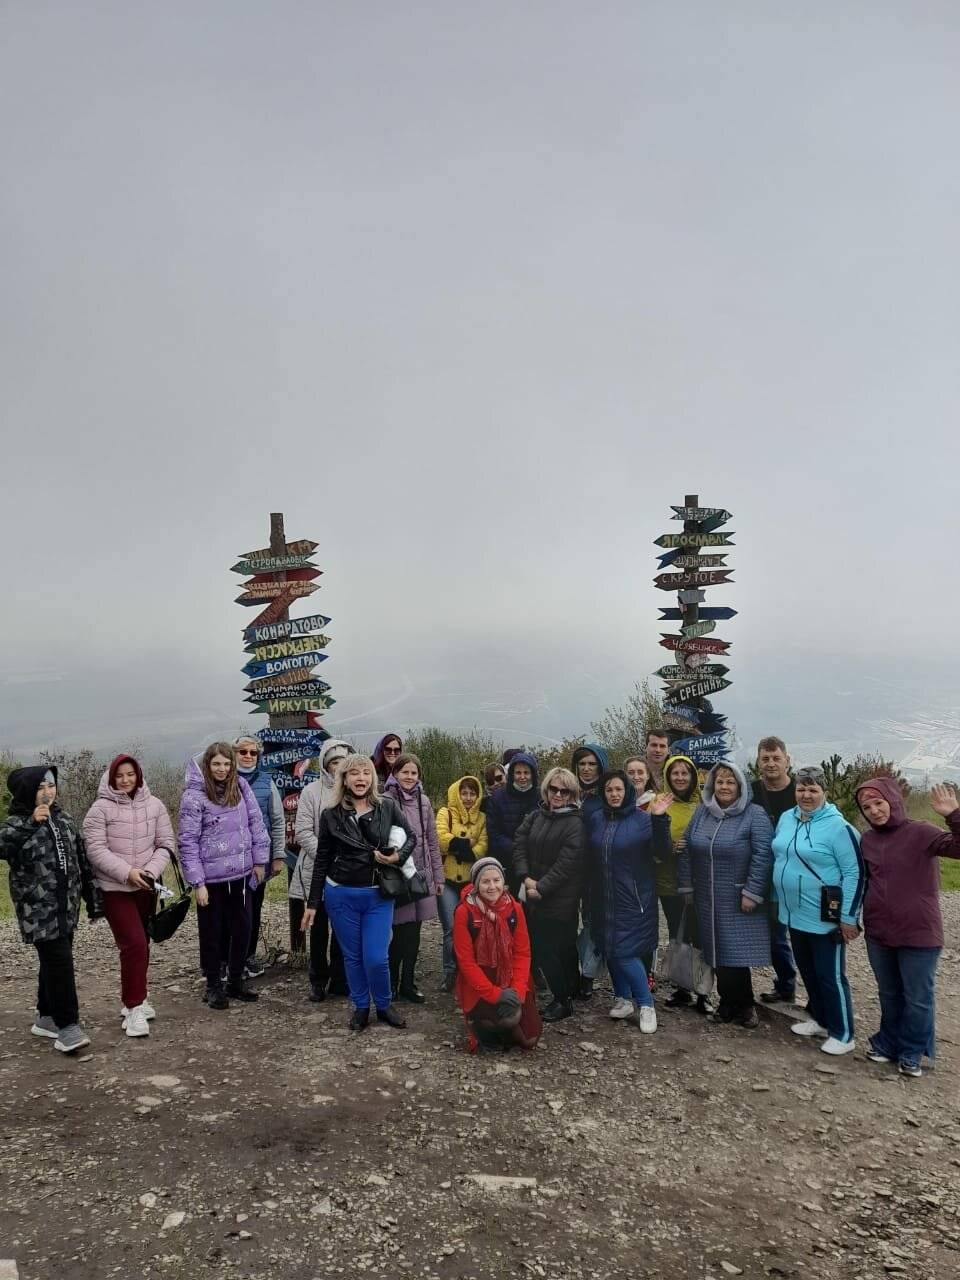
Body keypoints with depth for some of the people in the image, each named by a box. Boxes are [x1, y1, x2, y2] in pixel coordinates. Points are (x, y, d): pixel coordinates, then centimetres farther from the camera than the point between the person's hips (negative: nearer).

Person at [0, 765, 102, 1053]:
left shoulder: (64, 820, 11)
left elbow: (82, 862, 15)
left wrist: (93, 899, 15)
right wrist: (30, 823, -38)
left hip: (66, 907, 6)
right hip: (38, 908, -6)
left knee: (55, 962, 14)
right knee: (59, 962, -12)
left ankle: (46, 1017, 30)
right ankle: (67, 1027, -7)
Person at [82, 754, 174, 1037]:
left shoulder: (154, 805, 2)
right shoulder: (100, 809, -8)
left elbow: (166, 844, 2)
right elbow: (96, 850, -13)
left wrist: (151, 871, -14)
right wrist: (127, 873, -21)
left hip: (146, 887, 4)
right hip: (115, 889, -4)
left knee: (141, 944, 14)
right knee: (134, 944, -13)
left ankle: (133, 1000, 31)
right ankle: (133, 1007, -2)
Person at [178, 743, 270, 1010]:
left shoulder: (241, 787, 0)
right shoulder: (194, 796, -12)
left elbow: (256, 822, 6)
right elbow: (187, 841, -12)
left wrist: (259, 860, 4)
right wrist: (197, 882, -13)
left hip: (241, 875, 4)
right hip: (211, 878, -4)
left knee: (242, 929, 13)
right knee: (213, 933, 10)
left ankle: (236, 980, 30)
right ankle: (214, 986, 26)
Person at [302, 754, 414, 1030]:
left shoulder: (388, 806, -4)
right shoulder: (331, 814, -3)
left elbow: (410, 837, 9)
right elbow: (322, 860, 3)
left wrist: (398, 857, -12)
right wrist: (312, 903, 4)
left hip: (378, 895, 0)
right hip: (341, 894, 1)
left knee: (376, 958, -3)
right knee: (352, 956, 10)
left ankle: (384, 1006, 23)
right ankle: (361, 1007, 31)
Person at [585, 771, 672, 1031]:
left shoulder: (642, 819, -6)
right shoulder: (593, 819, 5)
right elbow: (587, 855, 13)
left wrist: (659, 819, -26)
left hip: (633, 898, -4)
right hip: (603, 898, 5)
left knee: (625, 951, -9)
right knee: (610, 949, 10)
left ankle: (646, 1005, 7)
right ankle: (624, 998, 28)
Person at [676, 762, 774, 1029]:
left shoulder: (755, 815, -8)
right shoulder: (701, 812, 6)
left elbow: (762, 856, -13)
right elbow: (686, 851, 10)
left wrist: (752, 893, -16)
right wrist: (686, 887, 7)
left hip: (738, 902, -4)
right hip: (708, 901, 4)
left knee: (736, 952, -1)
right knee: (718, 952, 9)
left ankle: (743, 1004, 18)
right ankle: (729, 1002, 24)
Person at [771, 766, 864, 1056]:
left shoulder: (838, 827, -16)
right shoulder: (786, 819, 5)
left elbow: (854, 873, -15)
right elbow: (780, 858, 16)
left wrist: (849, 918, -15)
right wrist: (779, 899, 18)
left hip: (824, 918, -7)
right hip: (794, 914, 7)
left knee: (830, 976, 3)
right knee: (807, 971, 19)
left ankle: (842, 1034, 18)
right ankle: (819, 1019, 37)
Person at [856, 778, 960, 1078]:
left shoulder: (921, 833, -12)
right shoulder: (866, 840, 3)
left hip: (919, 933, -4)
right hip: (878, 934, 4)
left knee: (917, 998, 10)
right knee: (889, 994, 20)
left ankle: (912, 1053, 27)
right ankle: (888, 1043, 35)